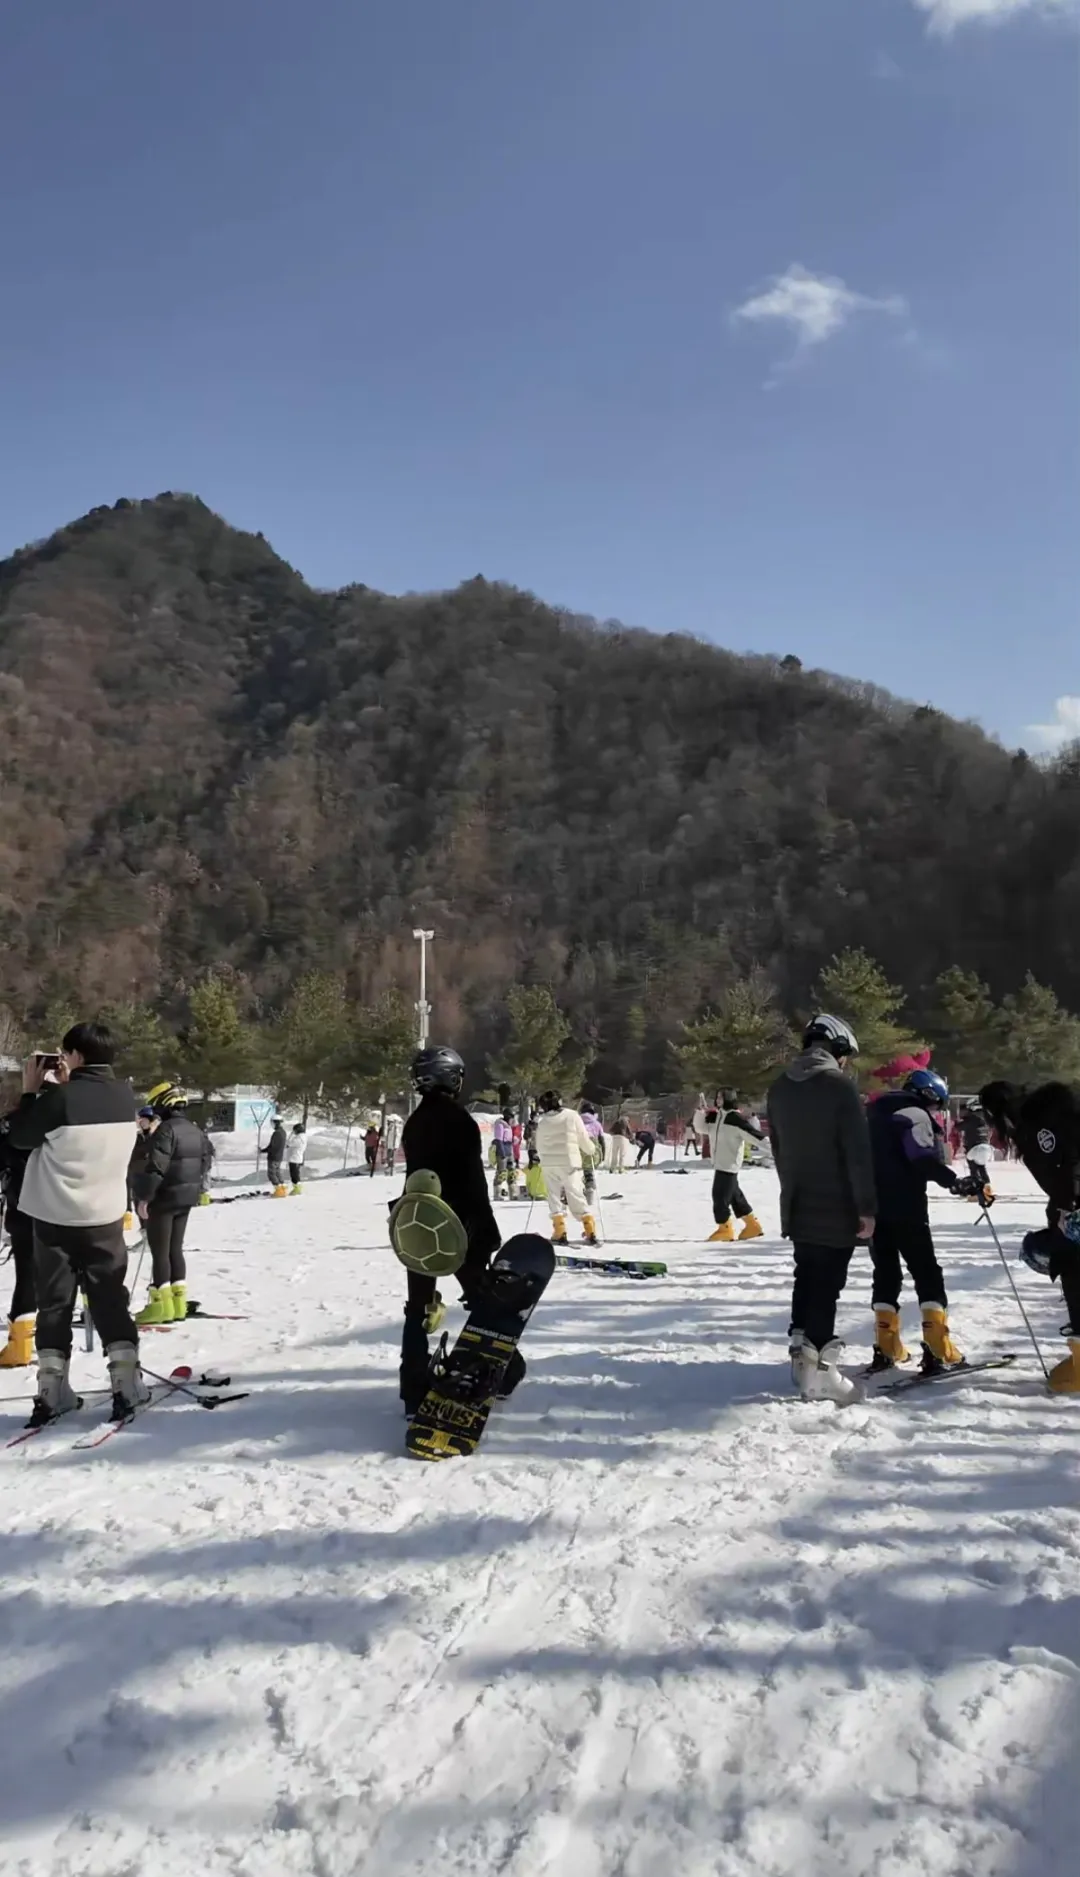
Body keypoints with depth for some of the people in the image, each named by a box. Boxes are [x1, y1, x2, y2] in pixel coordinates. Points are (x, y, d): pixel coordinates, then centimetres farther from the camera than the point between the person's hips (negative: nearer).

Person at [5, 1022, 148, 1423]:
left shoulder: (61, 1097, -18)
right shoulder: (125, 1096, -3)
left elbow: (20, 1138, -4)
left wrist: (31, 1091, 3)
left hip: (55, 1218, -3)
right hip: (106, 1217, 3)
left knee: (54, 1303, 9)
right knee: (109, 1300, 10)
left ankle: (51, 1391, 12)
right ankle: (126, 1384, 6)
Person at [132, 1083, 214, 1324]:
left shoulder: (166, 1130, -19)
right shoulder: (196, 1130, 8)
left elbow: (155, 1167, -23)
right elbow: (205, 1161, 14)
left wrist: (144, 1197, -17)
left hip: (164, 1198, -8)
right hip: (186, 1198, 8)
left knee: (159, 1251, 0)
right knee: (175, 1249, 15)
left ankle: (162, 1305, 3)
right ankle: (178, 1302, 16)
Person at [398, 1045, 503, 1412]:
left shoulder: (414, 1123, 6)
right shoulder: (459, 1120, -15)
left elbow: (415, 1176, 11)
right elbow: (475, 1182, -16)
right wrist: (488, 1228, -10)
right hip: (459, 1223, -5)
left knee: (419, 1306, 9)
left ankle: (414, 1388, 8)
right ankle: (502, 1369, 22)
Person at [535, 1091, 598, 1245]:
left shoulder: (542, 1121, 2)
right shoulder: (572, 1116, -4)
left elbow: (539, 1146, 8)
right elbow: (584, 1140, 0)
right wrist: (590, 1151, 20)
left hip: (549, 1164, 1)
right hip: (570, 1163, -1)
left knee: (555, 1197, 9)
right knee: (577, 1197, 4)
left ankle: (560, 1234, 1)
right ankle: (590, 1233, 1)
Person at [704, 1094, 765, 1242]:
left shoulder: (735, 1117, -14)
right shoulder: (715, 1116, 10)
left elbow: (755, 1135, -17)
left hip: (729, 1164, -8)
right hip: (719, 1163, 8)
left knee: (720, 1196, -6)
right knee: (734, 1194, 14)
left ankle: (725, 1229, 8)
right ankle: (752, 1224, 25)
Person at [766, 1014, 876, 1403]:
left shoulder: (780, 1087, 8)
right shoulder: (839, 1085, -14)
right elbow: (858, 1152, -17)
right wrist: (867, 1207, -12)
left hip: (796, 1207, 7)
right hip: (835, 1210, -7)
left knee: (806, 1279, 18)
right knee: (825, 1286, -2)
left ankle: (801, 1353, 23)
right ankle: (817, 1370, -1)